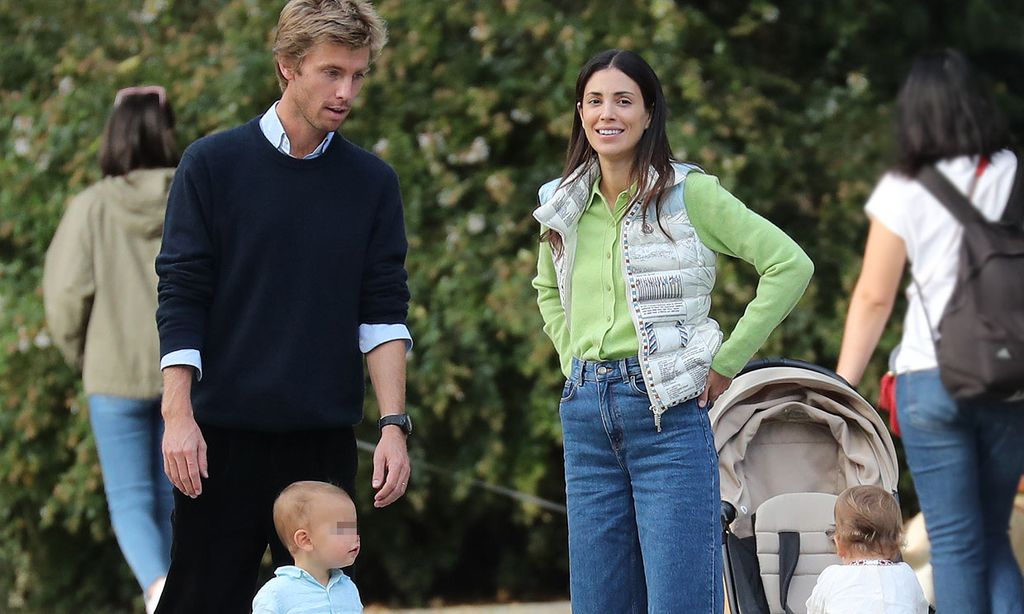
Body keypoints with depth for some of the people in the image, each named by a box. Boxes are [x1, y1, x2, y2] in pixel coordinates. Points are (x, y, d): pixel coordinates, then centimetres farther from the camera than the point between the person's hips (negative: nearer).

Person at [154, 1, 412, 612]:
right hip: (224, 430, -2)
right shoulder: (213, 164, -1)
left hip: (326, 436, 2)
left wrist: (395, 424, -6)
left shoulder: (373, 182, 6)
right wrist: (178, 416, -11)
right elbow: (180, 297, -3)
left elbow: (384, 311, 3)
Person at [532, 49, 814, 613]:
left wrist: (725, 363, -7)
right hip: (586, 414, 6)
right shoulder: (563, 206, 11)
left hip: (669, 416, -6)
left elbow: (790, 265, -8)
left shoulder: (689, 194, -6)